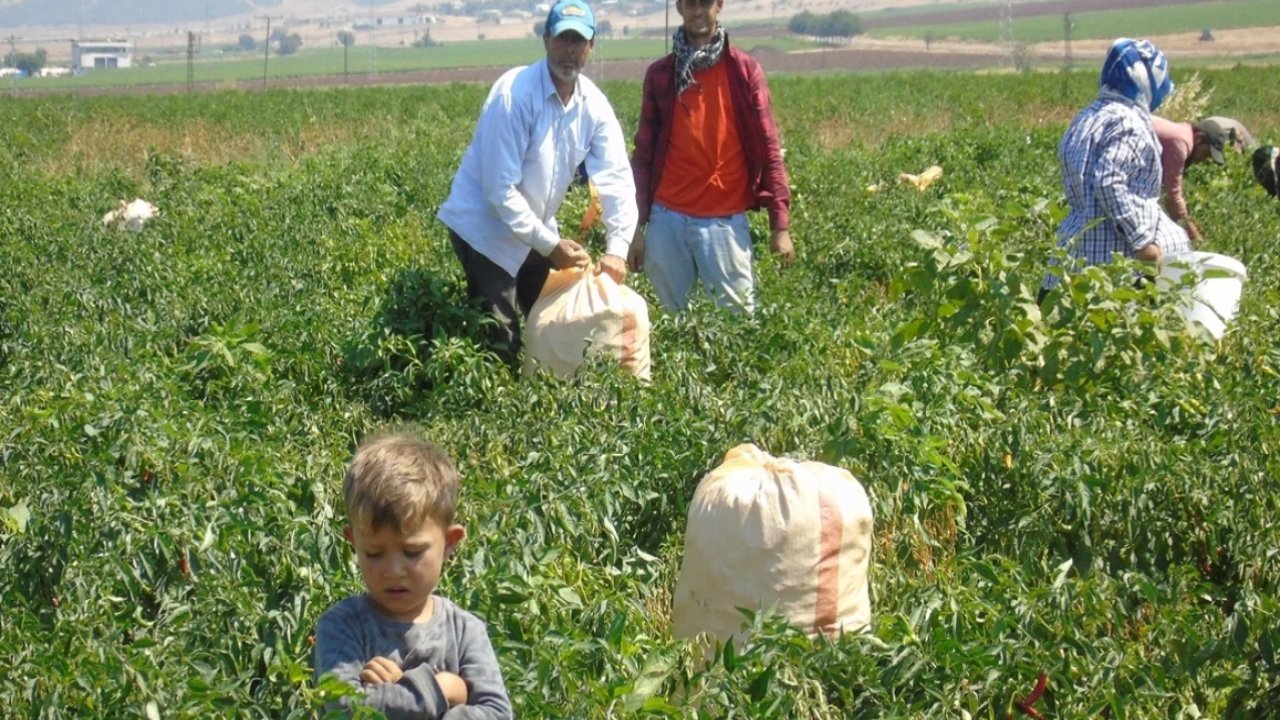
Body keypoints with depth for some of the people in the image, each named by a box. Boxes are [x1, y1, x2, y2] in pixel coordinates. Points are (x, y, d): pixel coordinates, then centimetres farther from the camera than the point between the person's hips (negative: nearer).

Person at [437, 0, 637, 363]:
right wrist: (550, 245, -24)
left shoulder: (594, 104, -6)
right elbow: (500, 190, -26)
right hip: (485, 226, -7)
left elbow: (617, 177, -8)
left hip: (534, 229, 7)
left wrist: (617, 247, -22)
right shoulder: (514, 94, -24)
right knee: (502, 343, -8)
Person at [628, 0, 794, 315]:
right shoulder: (659, 74, 6)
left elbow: (767, 147, 0)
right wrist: (637, 224, 4)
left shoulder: (744, 70, 1)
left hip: (726, 220, -2)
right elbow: (644, 151, 9)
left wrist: (780, 223, -6)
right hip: (668, 218, 2)